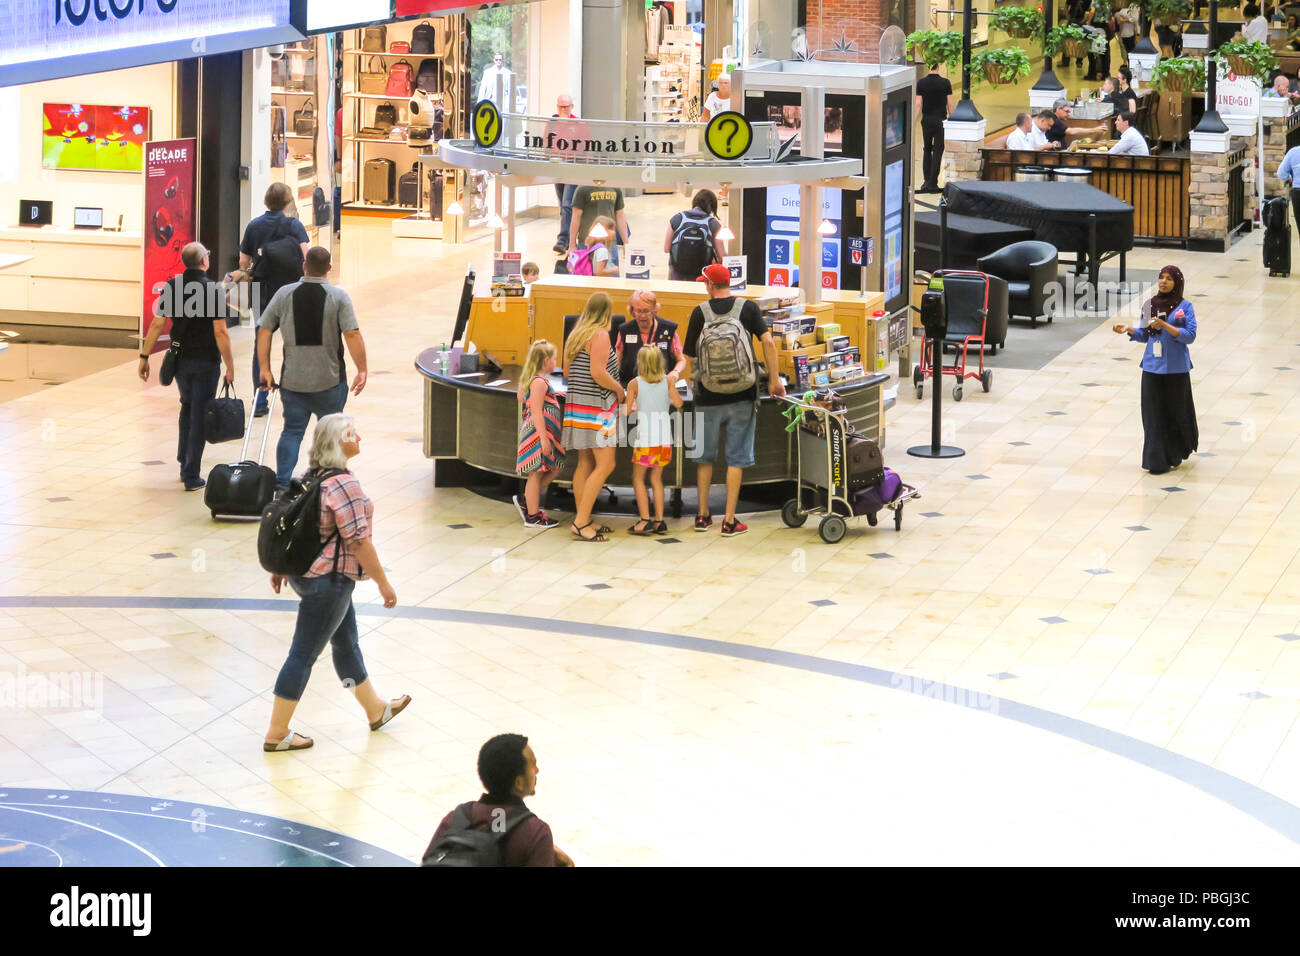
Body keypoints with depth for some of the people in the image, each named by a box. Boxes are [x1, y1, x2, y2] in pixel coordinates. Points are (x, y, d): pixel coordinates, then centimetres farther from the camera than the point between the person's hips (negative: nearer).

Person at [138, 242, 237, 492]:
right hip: (206, 362, -4)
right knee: (199, 416, 3)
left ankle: (184, 464, 27)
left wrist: (144, 356, 4)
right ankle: (191, 477, 5)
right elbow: (220, 332, -16)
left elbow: (157, 324, -3)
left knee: (187, 407, 25)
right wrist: (230, 366, -10)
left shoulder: (172, 287, -2)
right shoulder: (212, 290, -14)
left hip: (180, 359, 4)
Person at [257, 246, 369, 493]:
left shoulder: (284, 294, 0)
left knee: (292, 431, 8)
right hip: (330, 380, -2)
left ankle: (281, 484, -2)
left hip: (292, 380, 2)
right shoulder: (339, 297, -8)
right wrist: (362, 371, -8)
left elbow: (264, 331, 1)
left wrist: (265, 368, 8)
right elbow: (353, 335, -15)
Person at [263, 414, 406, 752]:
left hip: (303, 570, 10)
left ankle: (375, 709, 40)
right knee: (304, 654, 0)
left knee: (346, 643, 23)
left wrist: (280, 568, 23)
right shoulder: (344, 484, -24)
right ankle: (277, 734, 7)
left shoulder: (311, 476, 4)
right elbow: (359, 540, -22)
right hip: (328, 580, -10)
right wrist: (384, 584, -14)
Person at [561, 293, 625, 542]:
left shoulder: (575, 335, 14)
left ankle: (583, 520, 14)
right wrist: (620, 390, -7)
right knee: (605, 464, -9)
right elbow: (598, 373, -21)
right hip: (596, 406, -9)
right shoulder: (600, 335, -13)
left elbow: (567, 373, 19)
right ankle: (581, 522, -13)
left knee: (585, 463, 12)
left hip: (577, 404, 9)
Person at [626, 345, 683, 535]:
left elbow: (627, 410, -7)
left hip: (645, 436, -4)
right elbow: (678, 403, -4)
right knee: (656, 479, 14)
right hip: (664, 437, 4)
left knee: (638, 479, 6)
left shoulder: (635, 383, -4)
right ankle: (659, 521, 9)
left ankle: (645, 520, -3)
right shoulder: (666, 381, 2)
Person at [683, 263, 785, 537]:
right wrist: (774, 380, -2)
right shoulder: (748, 308, -2)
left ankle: (702, 515, 20)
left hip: (708, 399, 0)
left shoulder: (700, 312, -2)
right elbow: (768, 341, -10)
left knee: (705, 456, 16)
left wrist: (691, 388, 15)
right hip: (742, 398, 0)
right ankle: (729, 520, 3)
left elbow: (690, 358, 0)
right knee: (736, 458, 5)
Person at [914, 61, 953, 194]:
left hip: (927, 120, 1)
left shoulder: (921, 83, -5)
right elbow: (950, 104, -4)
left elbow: (918, 104, -7)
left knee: (927, 149, 17)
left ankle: (926, 181, 10)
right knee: (938, 151, 4)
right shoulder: (945, 82, -6)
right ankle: (932, 183, 2)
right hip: (941, 120, -1)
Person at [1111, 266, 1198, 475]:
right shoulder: (1149, 305, 6)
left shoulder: (1184, 307, -6)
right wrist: (1129, 330, -3)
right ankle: (1156, 460, 5)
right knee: (1153, 414, 0)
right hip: (1152, 367, 3)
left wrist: (1165, 325, -22)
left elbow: (1190, 335, -12)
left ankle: (1174, 455, 26)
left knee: (1176, 411, 7)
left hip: (1175, 369, -3)